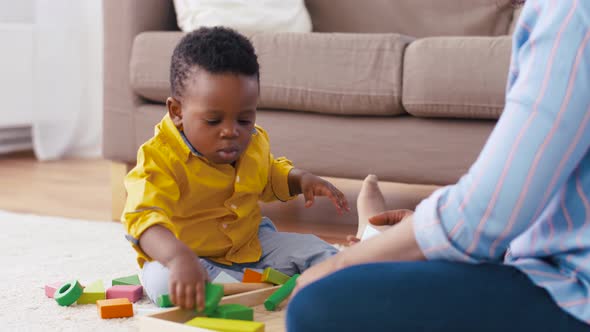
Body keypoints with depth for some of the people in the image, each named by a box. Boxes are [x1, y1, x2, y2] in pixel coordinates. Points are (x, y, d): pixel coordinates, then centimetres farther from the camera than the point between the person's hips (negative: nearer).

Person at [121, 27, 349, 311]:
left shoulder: (254, 142, -3)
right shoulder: (160, 159, -28)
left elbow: (271, 176, 21)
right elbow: (143, 217, -46)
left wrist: (301, 179, -2)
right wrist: (178, 256, -66)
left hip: (248, 242, 6)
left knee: (311, 249, -4)